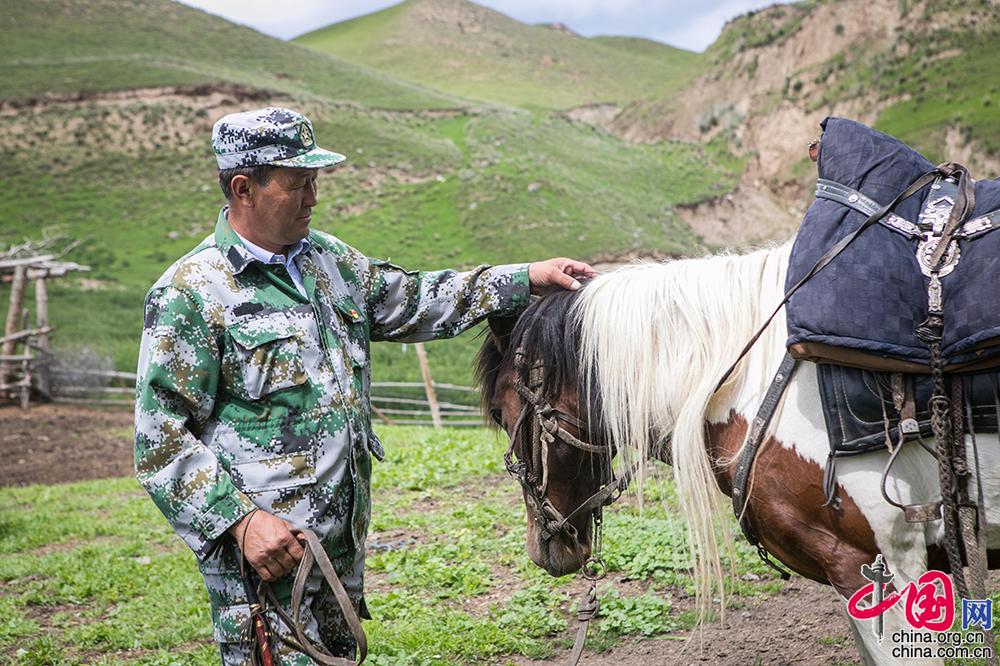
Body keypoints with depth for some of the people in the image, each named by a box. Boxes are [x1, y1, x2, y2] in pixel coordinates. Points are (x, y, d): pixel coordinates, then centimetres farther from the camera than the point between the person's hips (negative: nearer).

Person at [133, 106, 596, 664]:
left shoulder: (329, 258, 10)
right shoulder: (191, 293, -12)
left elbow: (411, 301, 21)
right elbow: (161, 440, -14)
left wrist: (526, 280, 15)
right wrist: (238, 520, -22)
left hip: (344, 541, 8)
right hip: (265, 552, -7)